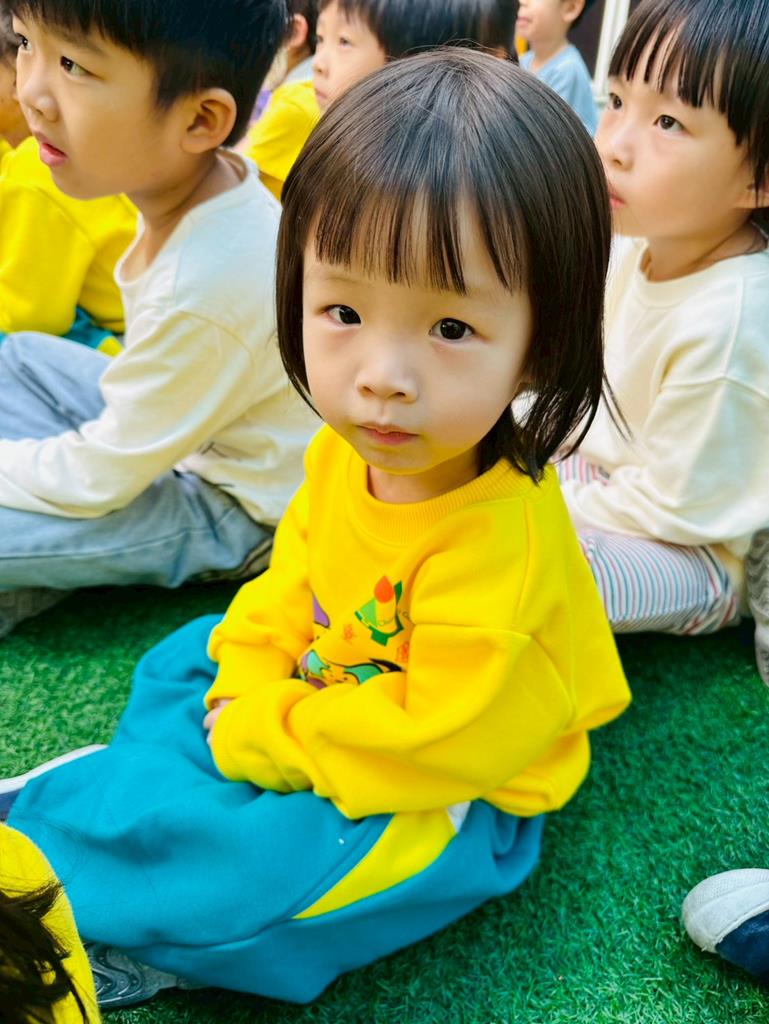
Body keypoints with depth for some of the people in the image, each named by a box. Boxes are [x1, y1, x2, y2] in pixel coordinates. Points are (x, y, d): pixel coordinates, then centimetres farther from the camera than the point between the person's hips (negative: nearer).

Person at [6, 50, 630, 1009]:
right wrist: (245, 689, -11)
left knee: (251, 865, -20)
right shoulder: (343, 450, -12)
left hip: (450, 802, -7)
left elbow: (433, 739, -31)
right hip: (333, 687, 8)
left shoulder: (498, 542, -37)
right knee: (179, 665, 10)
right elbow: (294, 577, 4)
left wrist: (260, 737, -20)